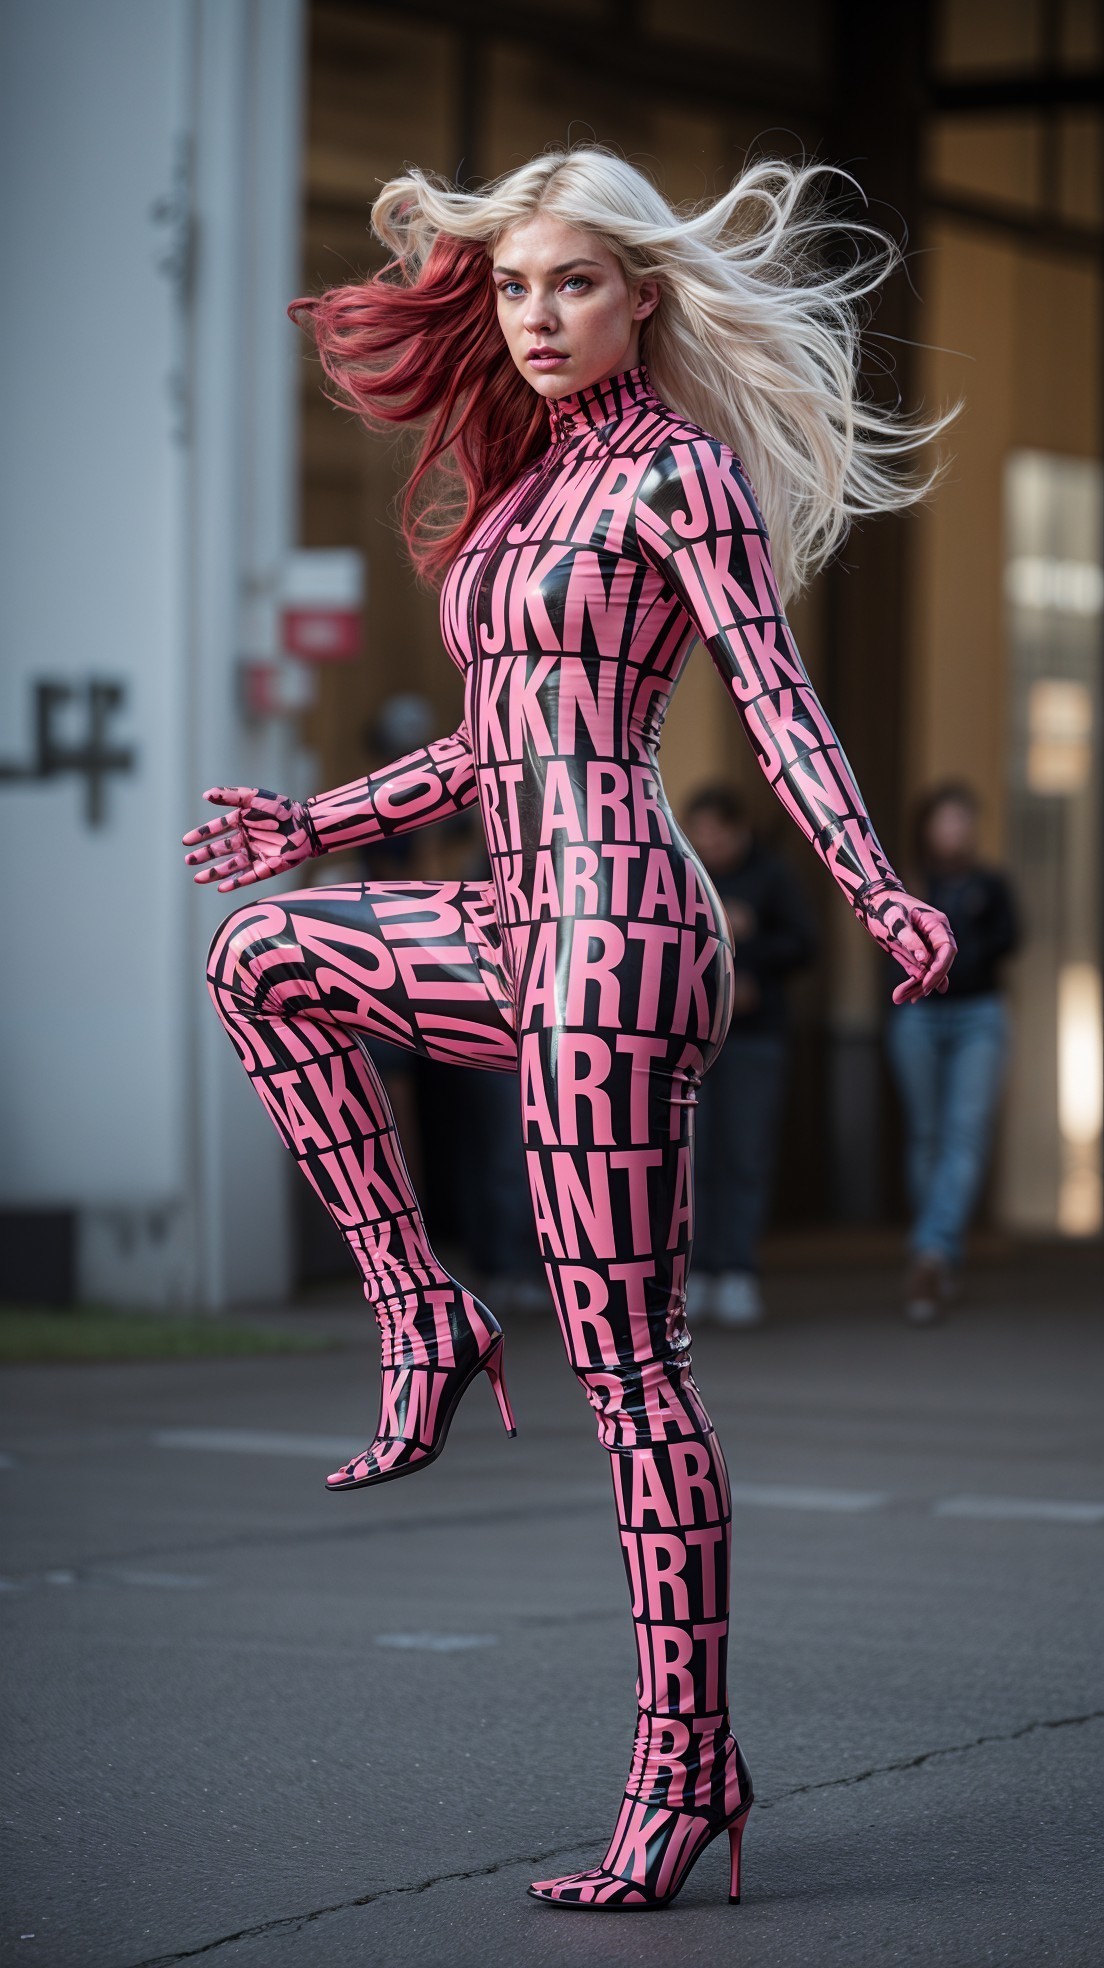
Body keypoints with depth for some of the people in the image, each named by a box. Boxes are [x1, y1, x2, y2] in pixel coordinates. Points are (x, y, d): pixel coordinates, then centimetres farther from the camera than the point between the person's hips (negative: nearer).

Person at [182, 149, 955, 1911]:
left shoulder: (678, 471, -6)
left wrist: (880, 895, -27)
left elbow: (776, 697, -14)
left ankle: (687, 1762, -4)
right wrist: (318, 824, 34)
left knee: (626, 1359, -9)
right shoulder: (532, 481, 19)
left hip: (616, 926, -9)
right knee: (265, 957, 21)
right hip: (526, 926, 9)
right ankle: (425, 1327, 13)